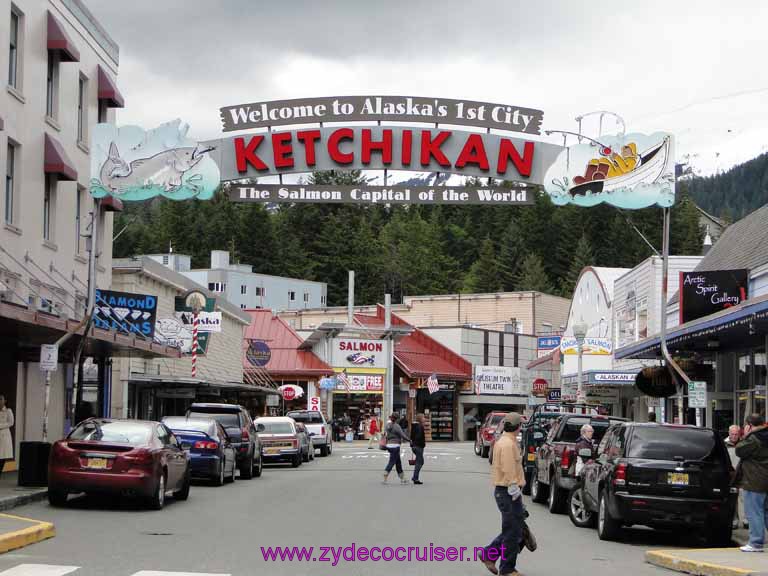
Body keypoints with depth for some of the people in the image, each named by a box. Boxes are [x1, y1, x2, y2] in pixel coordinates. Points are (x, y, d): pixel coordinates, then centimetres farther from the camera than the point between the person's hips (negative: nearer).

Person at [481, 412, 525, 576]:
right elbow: (509, 471, -23)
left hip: (502, 490, 10)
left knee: (512, 530, 17)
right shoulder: (508, 444, -18)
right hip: (508, 492, -10)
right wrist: (515, 491, -20)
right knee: (513, 532, -2)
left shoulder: (502, 441, 15)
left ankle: (489, 555, 19)